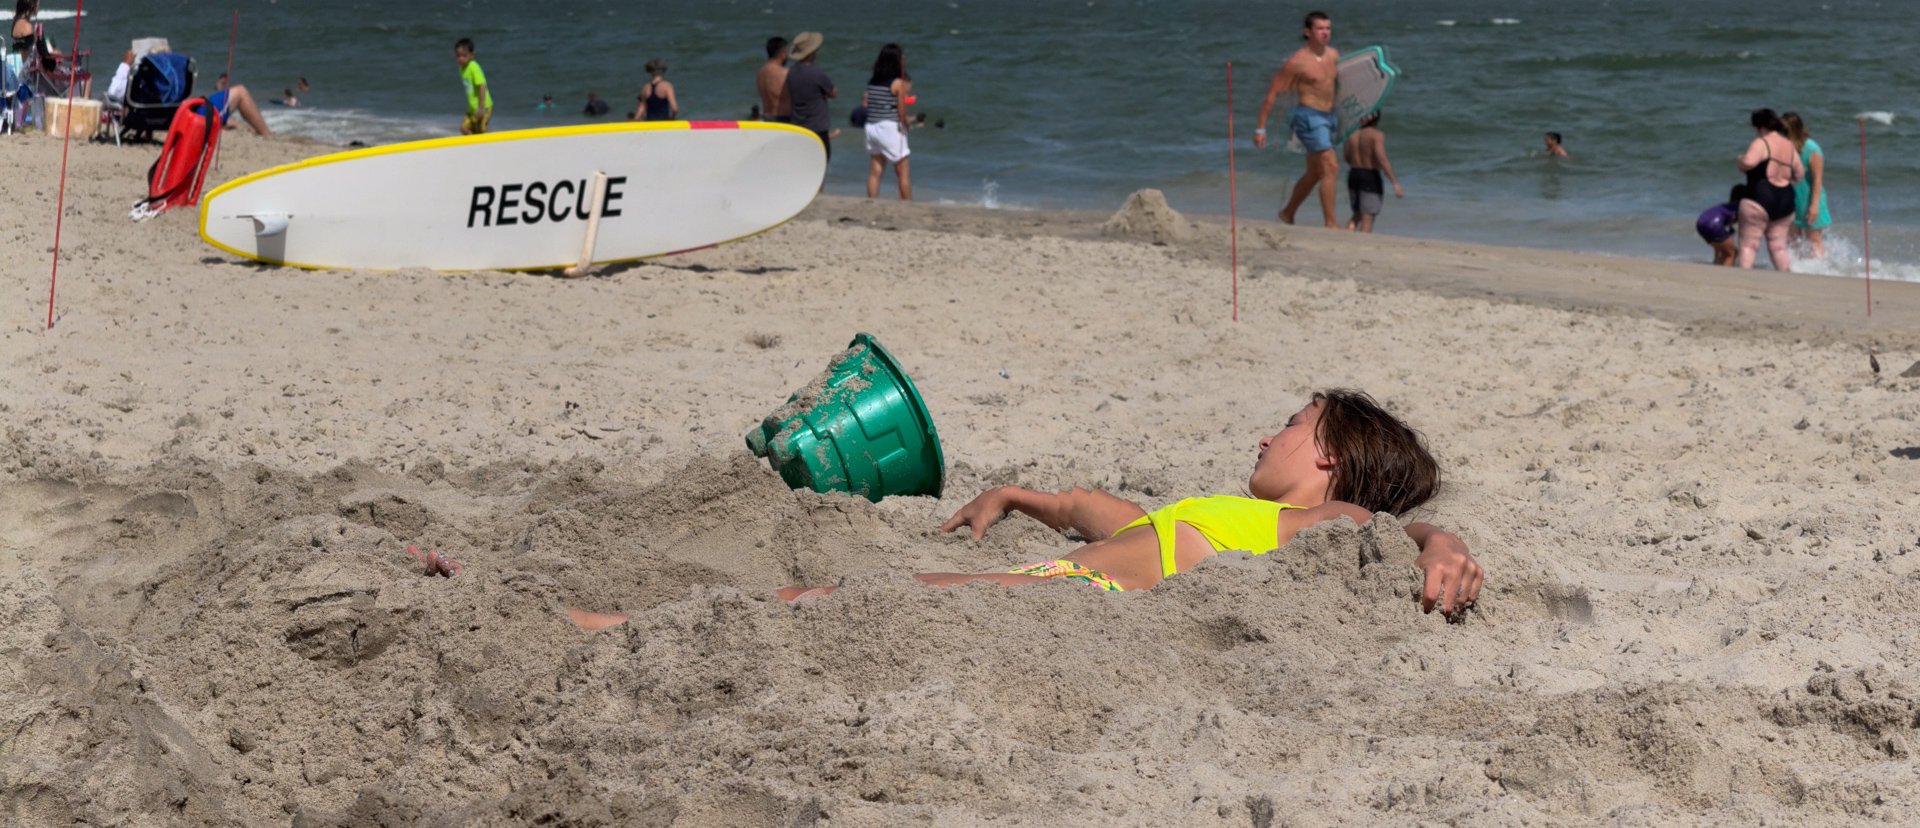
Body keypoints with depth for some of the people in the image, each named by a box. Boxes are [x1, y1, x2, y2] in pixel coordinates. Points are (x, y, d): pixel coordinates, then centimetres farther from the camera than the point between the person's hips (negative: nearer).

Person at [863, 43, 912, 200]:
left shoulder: (872, 81, 5)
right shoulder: (898, 83, -10)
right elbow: (901, 112, -12)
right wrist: (905, 123, 7)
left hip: (871, 127, 5)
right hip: (891, 128, -5)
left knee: (875, 172, 8)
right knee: (903, 172, 4)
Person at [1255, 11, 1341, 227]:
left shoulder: (1333, 55, 7)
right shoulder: (1297, 62, -13)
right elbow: (1273, 92, -9)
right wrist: (1260, 128, -10)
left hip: (1327, 118, 8)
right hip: (1309, 117, -8)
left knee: (1314, 174, 17)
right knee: (1330, 167, -16)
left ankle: (1287, 213, 35)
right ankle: (1330, 224, -13)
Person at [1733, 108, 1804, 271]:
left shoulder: (1762, 143, -9)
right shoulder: (1789, 146, 13)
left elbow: (1749, 161, -27)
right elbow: (1800, 174, 19)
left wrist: (1741, 163, -5)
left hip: (1759, 200, -7)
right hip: (1785, 201, 7)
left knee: (1748, 244, -5)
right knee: (1778, 246, 14)